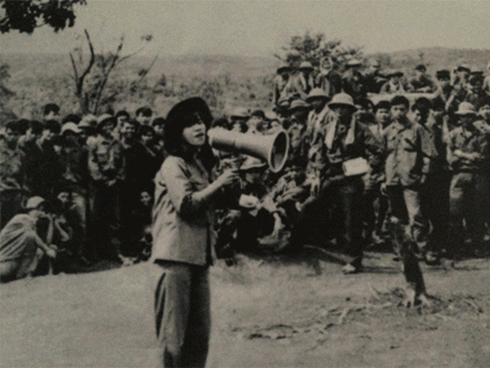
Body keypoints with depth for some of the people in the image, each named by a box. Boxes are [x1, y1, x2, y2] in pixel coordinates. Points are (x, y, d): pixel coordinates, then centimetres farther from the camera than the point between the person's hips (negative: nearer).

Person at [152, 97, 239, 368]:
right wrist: (218, 184, -14)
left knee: (199, 331, 10)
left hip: (199, 254, 9)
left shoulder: (201, 163, 20)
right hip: (175, 254, -9)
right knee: (173, 330, -7)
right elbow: (186, 203, -19)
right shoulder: (173, 164, -7)